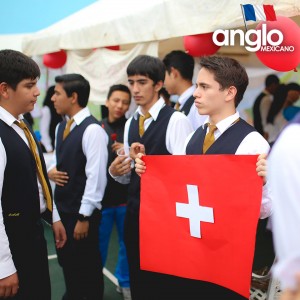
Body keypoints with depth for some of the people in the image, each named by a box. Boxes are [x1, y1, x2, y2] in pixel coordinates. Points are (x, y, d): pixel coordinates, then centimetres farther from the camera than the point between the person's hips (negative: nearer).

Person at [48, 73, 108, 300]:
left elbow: (96, 176, -21)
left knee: (88, 266, 10)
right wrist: (50, 170, -4)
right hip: (61, 206, 8)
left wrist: (84, 217, -19)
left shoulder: (93, 129, -19)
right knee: (67, 262, 21)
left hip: (82, 212, -8)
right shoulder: (62, 126, 8)